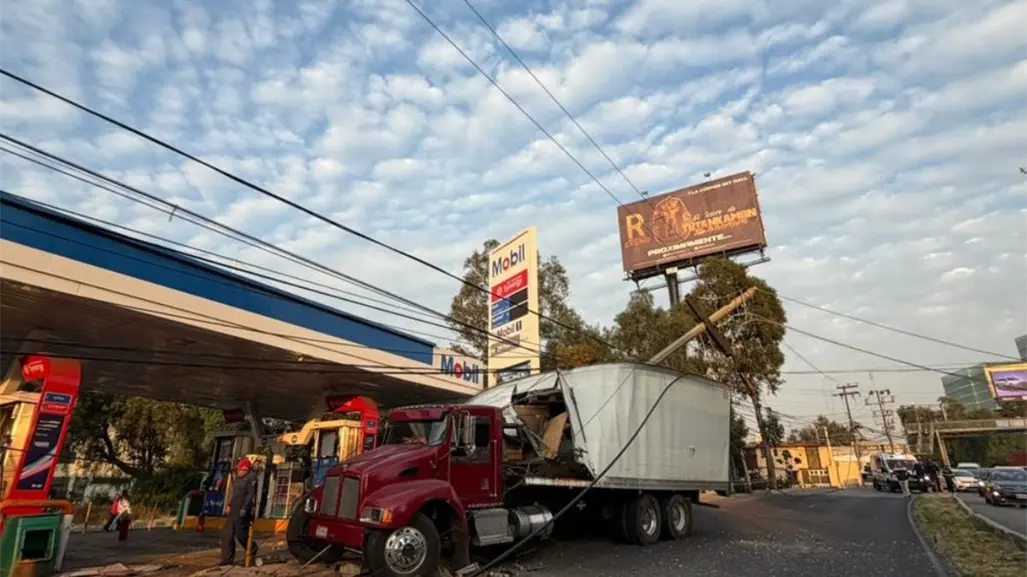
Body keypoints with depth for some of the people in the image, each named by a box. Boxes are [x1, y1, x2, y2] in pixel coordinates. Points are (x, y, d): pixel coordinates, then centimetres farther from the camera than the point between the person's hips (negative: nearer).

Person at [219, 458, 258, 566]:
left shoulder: (251, 478, -13)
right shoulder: (239, 478, 16)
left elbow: (251, 495, -19)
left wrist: (244, 509, -23)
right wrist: (230, 505, 14)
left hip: (243, 511, -9)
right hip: (234, 510, 9)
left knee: (240, 533, -5)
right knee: (227, 534, 7)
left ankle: (252, 549, 18)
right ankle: (227, 558, 13)